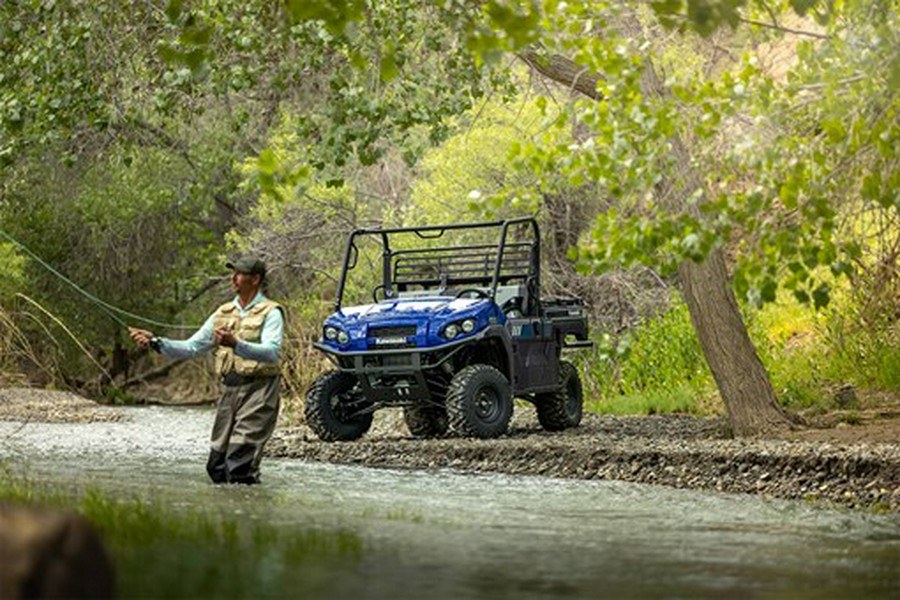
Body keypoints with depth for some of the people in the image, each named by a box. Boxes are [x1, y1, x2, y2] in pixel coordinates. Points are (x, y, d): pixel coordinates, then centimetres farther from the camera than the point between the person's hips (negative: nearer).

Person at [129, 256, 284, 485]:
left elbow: (271, 352, -21)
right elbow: (190, 347, 14)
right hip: (229, 389, 7)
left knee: (239, 466, -14)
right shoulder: (223, 313, 16)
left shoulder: (270, 312, -4)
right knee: (216, 465, 5)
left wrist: (236, 344, -36)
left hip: (258, 389, -7)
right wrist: (156, 342, 0)